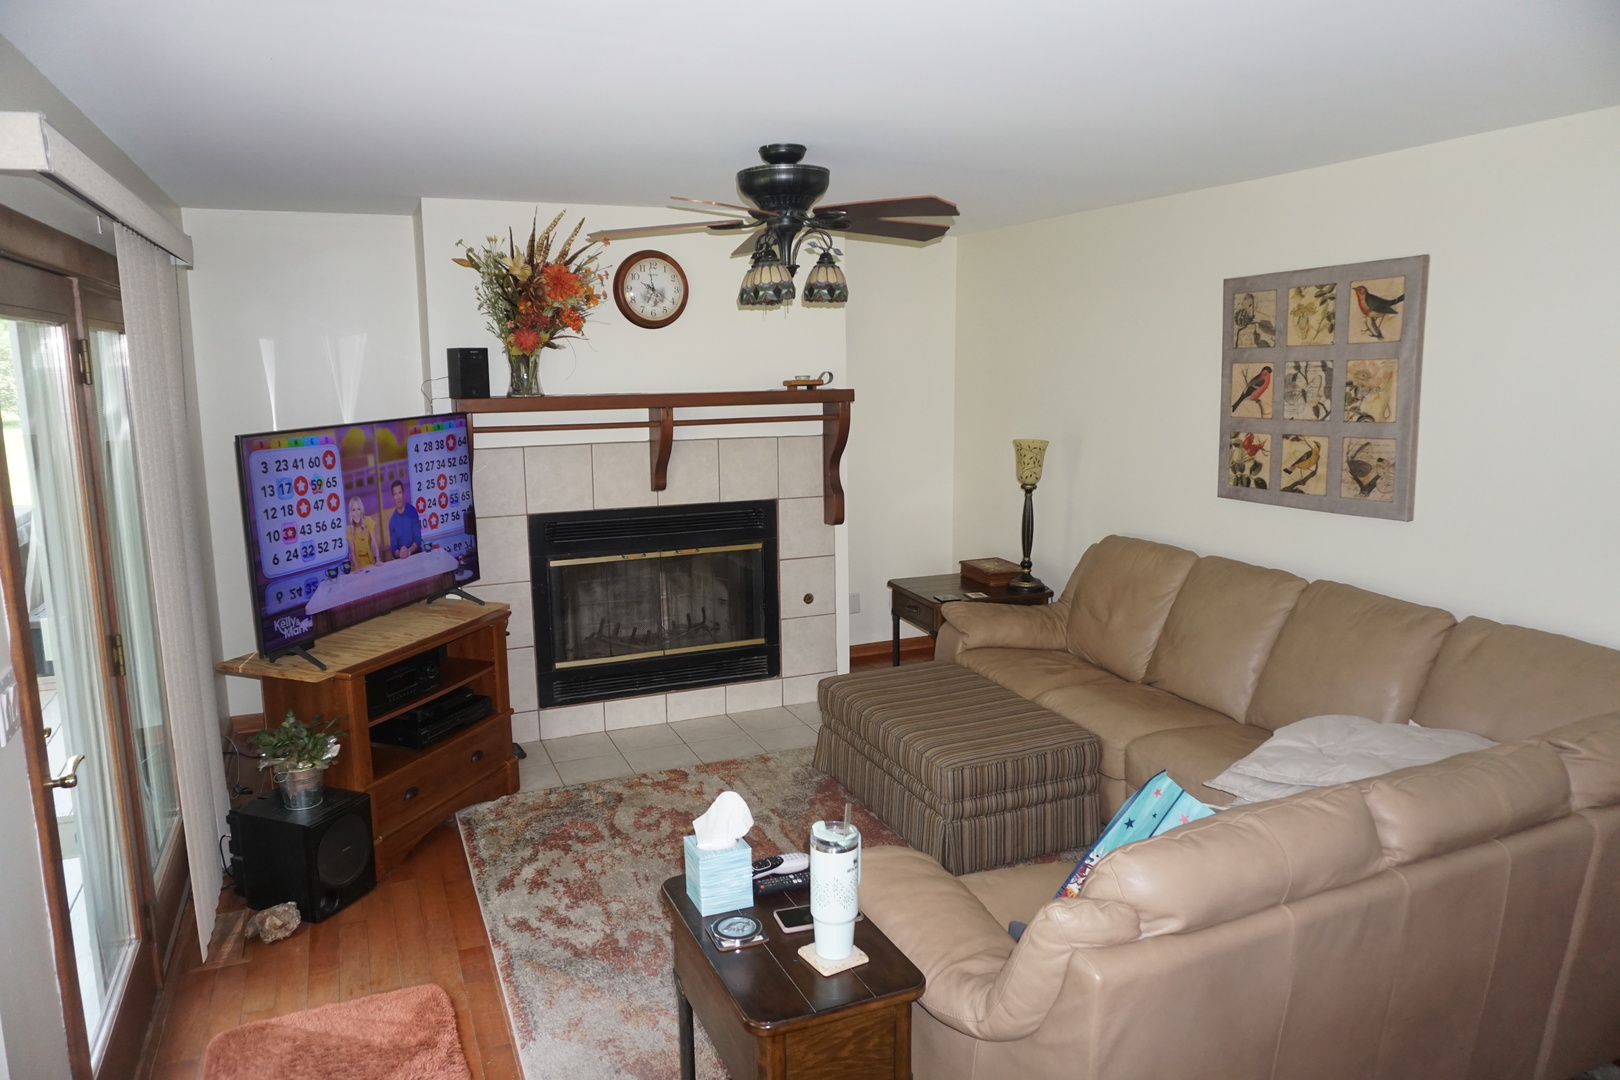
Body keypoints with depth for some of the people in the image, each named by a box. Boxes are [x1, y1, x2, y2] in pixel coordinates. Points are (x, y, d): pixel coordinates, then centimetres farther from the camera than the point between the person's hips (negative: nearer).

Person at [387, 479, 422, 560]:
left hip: (416, 554, -1)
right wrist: (399, 553, -19)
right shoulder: (392, 520, 2)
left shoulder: (412, 511, -3)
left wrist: (409, 551, -20)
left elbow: (418, 539, -4)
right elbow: (393, 548, 2)